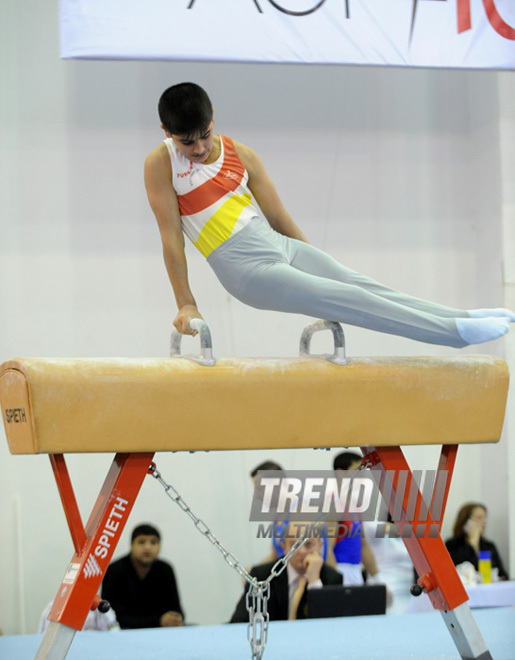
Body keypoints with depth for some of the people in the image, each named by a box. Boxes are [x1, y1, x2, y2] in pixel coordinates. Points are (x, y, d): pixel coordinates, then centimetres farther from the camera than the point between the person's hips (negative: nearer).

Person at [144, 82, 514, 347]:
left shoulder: (241, 156, 8)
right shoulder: (161, 165, -5)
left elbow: (278, 217, 14)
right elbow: (171, 236, -6)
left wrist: (315, 267, 15)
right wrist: (186, 304, -8)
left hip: (282, 245, 6)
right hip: (247, 271, -6)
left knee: (364, 288, -8)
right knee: (345, 299, -17)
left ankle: (462, 318, -12)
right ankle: (455, 332, -24)